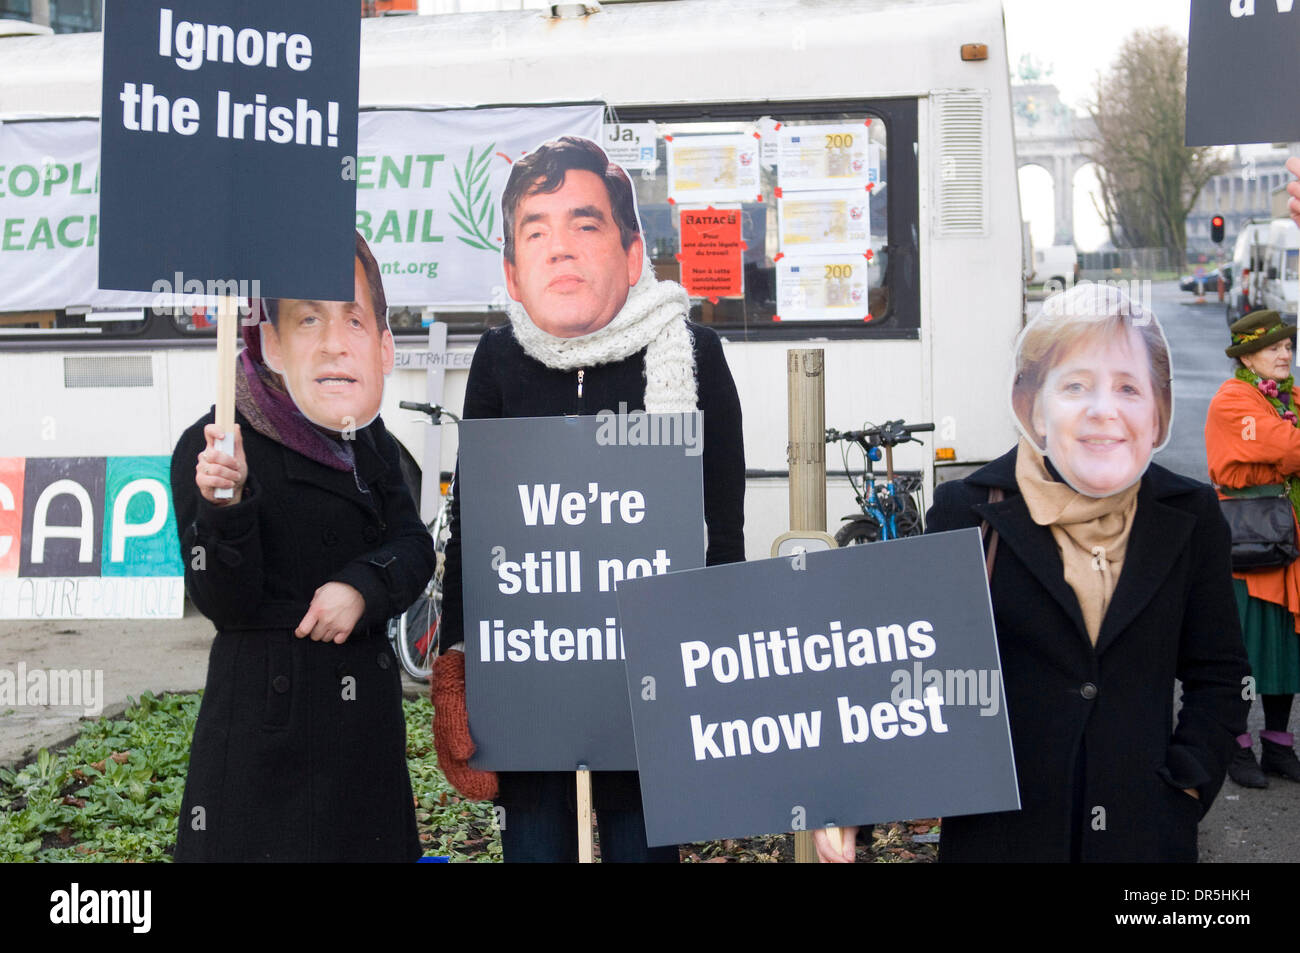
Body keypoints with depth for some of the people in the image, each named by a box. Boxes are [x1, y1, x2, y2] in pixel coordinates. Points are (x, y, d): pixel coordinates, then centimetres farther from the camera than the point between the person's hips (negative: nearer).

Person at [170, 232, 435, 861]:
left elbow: (413, 546, 3)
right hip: (268, 719, -6)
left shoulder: (368, 440, 5)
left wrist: (364, 586, -16)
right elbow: (224, 604, -17)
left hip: (367, 709, 6)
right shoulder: (211, 449, -14)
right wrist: (226, 507, -33)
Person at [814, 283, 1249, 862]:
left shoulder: (1190, 518, 0)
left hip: (1146, 832, 2)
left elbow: (1217, 675, 9)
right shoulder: (968, 511, -7)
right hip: (995, 832, -1)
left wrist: (1185, 786, -3)